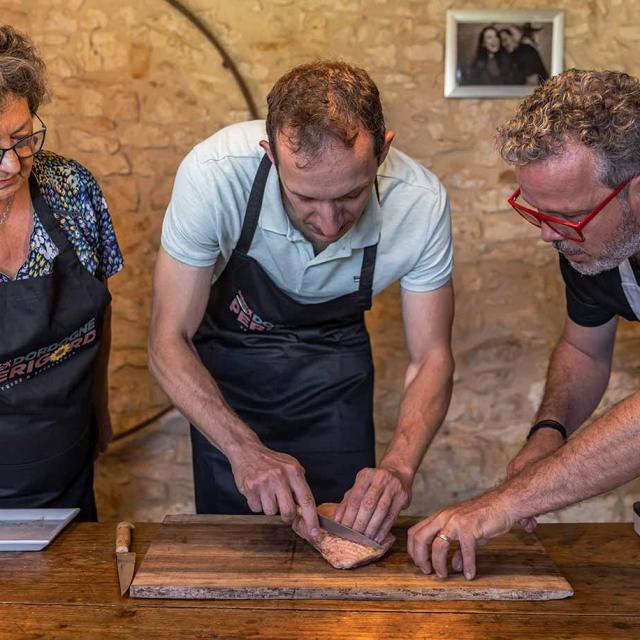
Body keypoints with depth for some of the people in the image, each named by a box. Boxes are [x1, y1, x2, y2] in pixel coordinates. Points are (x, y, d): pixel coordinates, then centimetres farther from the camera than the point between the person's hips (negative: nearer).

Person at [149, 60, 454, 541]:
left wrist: (398, 466, -35)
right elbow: (169, 341, -26)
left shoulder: (421, 201, -29)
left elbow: (431, 357, -18)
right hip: (227, 362, -1)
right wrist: (243, 448, -40)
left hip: (335, 367, 1)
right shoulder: (214, 174, -35)